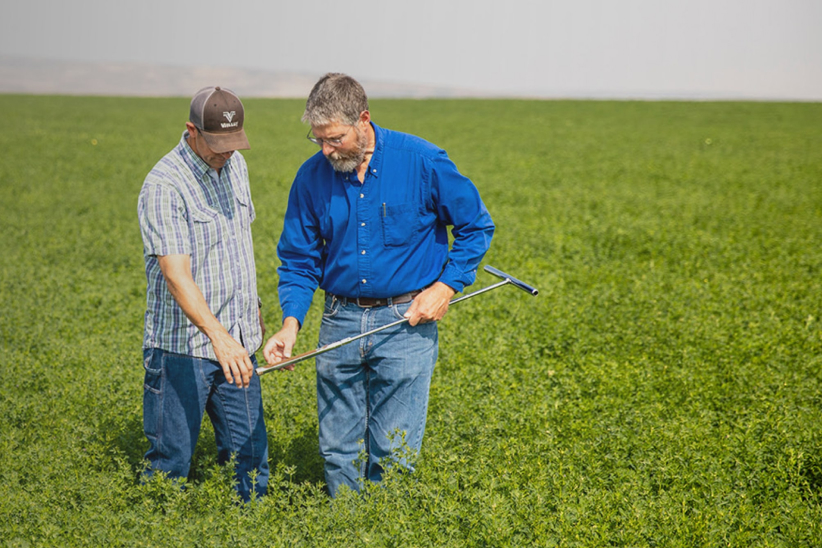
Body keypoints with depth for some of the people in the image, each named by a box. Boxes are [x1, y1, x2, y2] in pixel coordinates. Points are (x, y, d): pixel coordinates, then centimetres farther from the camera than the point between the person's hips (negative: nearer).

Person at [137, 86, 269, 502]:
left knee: (249, 454, 9)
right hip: (183, 346, -6)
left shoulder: (235, 165, 8)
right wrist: (218, 335, -38)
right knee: (171, 460, 2)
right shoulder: (163, 186, -17)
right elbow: (176, 274, -27)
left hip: (236, 342, 7)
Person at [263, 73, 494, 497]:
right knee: (337, 450, 9)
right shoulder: (312, 177, -1)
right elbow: (299, 260, 6)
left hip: (405, 322, -3)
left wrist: (446, 287, -8)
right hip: (340, 324, 3)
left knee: (393, 454, 0)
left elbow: (476, 227, 2)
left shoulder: (422, 162, -9)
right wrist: (291, 322, -9)